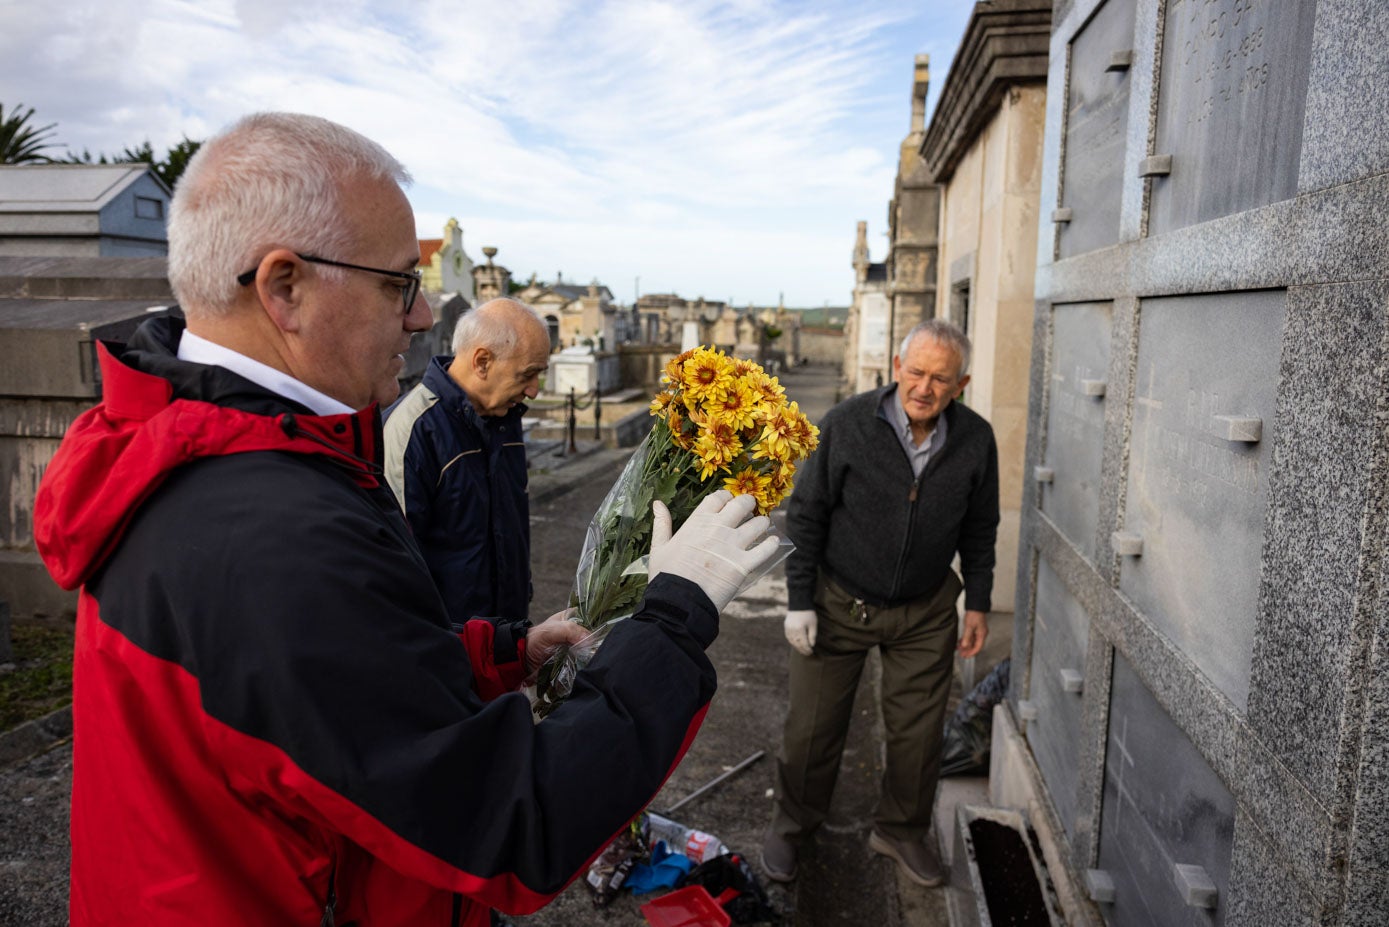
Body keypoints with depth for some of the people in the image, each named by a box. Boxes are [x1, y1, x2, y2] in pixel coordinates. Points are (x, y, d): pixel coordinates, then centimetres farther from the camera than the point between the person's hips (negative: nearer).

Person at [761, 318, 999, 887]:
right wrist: (799, 601, -9)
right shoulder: (846, 424, -16)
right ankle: (793, 824, 34)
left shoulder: (975, 440, -7)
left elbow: (979, 529, 8)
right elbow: (805, 514, -9)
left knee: (918, 732, 11)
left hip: (926, 613, 2)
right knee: (813, 726, 8)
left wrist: (977, 603, 8)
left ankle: (901, 831, 38)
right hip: (839, 603, -2)